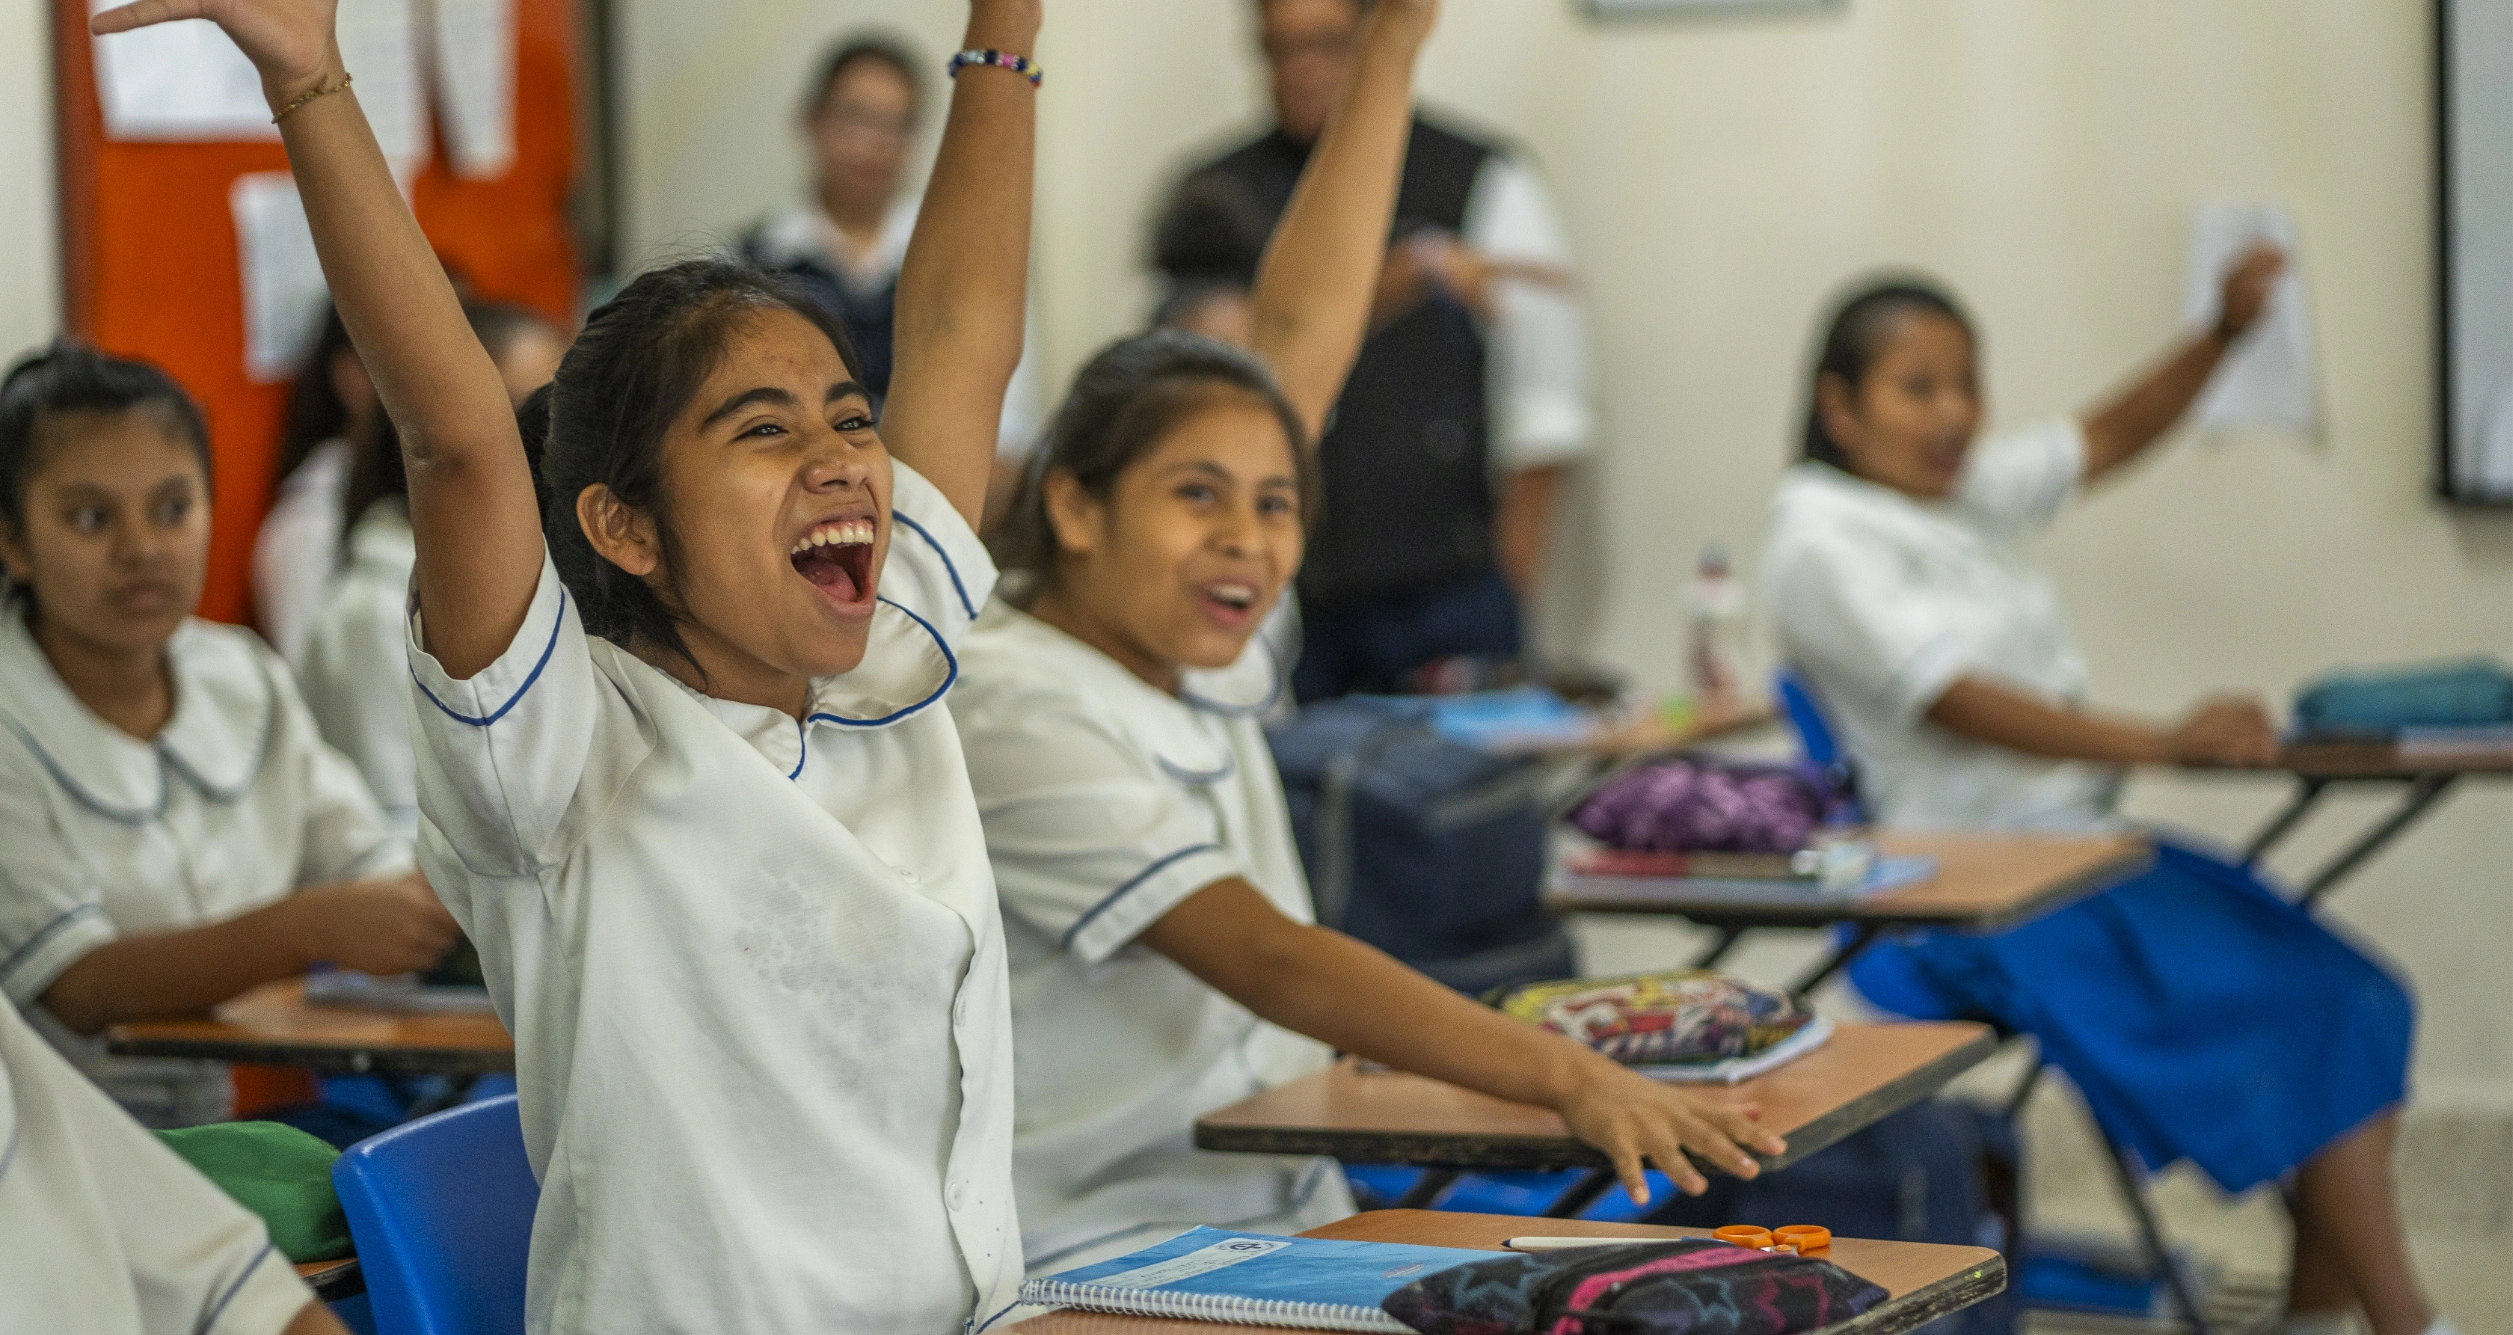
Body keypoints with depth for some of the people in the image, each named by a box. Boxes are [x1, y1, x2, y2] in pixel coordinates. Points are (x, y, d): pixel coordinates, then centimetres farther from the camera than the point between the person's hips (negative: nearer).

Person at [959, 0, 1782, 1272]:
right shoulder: (1018, 712, -15)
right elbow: (1271, 962, -24)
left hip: (1281, 1227, 8)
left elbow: (1301, 333, 13)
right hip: (1102, 1268, -8)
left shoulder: (1188, 661, 9)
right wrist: (1570, 1078, -32)